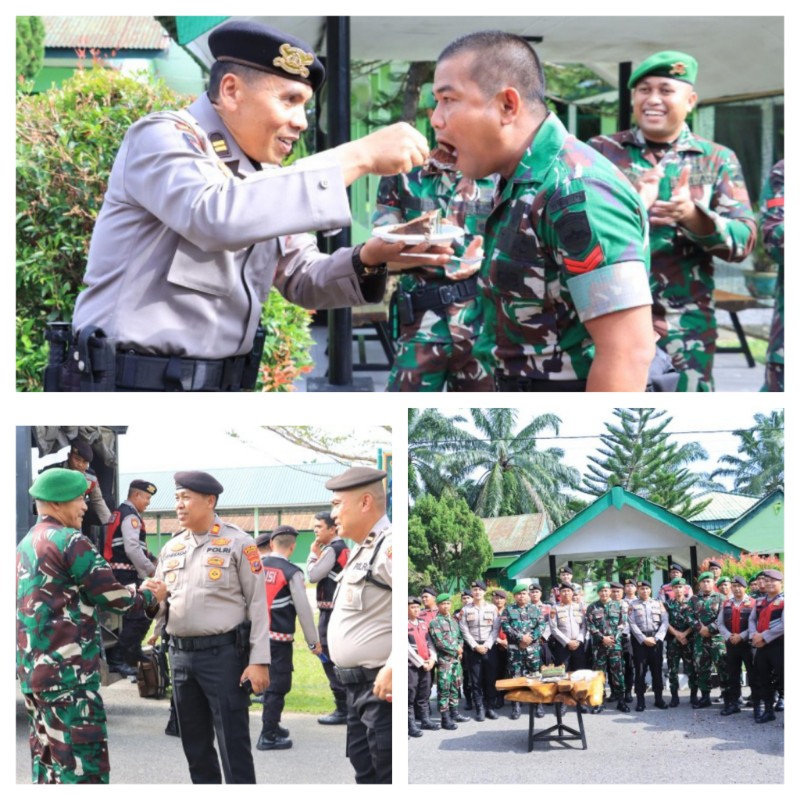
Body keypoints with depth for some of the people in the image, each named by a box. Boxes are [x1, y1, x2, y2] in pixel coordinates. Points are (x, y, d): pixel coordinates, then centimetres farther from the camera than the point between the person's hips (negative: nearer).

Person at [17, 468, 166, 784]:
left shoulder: (27, 544, 16)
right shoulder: (70, 541, -12)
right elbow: (112, 597, -9)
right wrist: (149, 596, 10)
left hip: (32, 669, 9)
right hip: (68, 671, -9)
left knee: (48, 761, 13)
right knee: (83, 762, -8)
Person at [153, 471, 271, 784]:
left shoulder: (238, 543, -4)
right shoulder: (171, 548, 13)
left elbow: (257, 604, -7)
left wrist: (259, 661, -14)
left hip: (223, 653, -6)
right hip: (181, 654, 6)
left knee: (233, 743, -6)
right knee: (195, 744, 13)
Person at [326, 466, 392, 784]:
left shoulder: (390, 545, -17)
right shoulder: (361, 550, 18)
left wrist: (393, 667, -29)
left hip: (382, 688, -11)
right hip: (358, 687, 11)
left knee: (386, 775, -9)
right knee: (365, 774, 16)